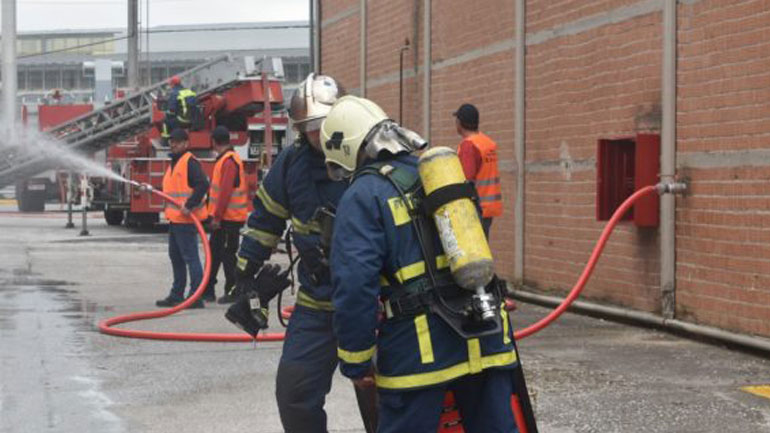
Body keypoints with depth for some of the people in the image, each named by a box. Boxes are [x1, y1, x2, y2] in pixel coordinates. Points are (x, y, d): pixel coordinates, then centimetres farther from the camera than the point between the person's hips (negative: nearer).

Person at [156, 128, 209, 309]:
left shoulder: (190, 162, -13)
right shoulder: (174, 163, 19)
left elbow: (203, 185, -24)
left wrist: (189, 206, -26)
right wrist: (168, 207, 16)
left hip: (185, 219, -11)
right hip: (175, 219, 11)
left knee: (190, 257, -10)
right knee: (175, 257, 17)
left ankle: (196, 297, -10)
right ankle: (176, 295, 27)